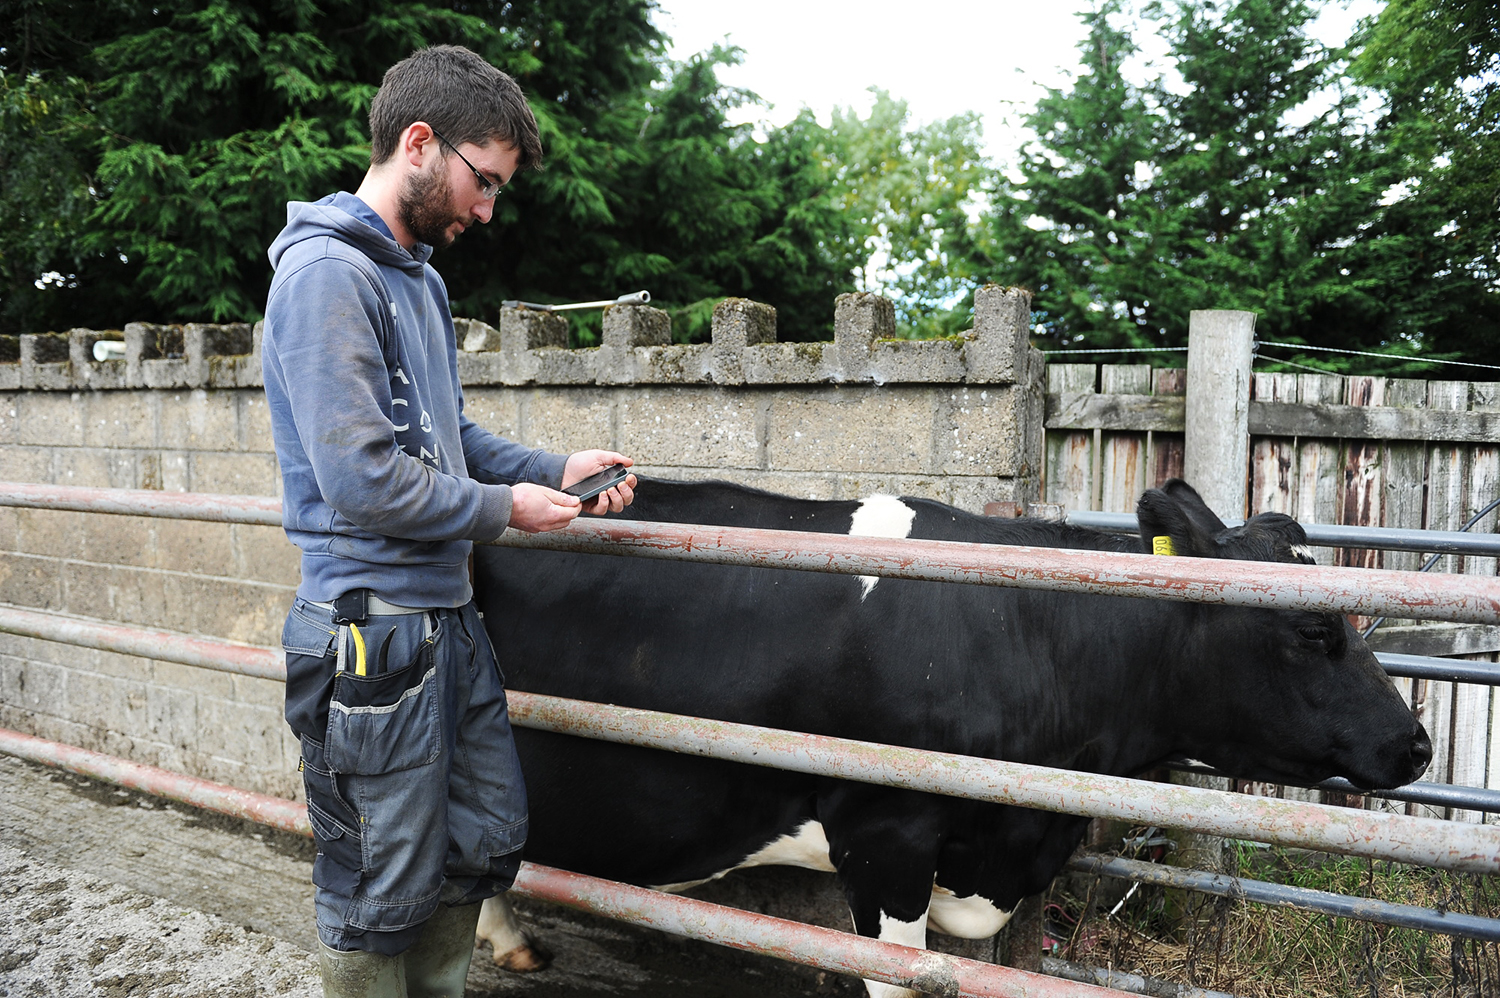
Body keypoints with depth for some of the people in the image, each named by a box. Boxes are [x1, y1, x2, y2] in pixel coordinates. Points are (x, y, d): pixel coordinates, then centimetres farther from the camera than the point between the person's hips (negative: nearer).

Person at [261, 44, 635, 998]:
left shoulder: (419, 275, 14)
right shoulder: (326, 273, -15)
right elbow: (363, 479, -21)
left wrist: (553, 468, 6)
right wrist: (502, 507, -9)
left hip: (449, 616, 9)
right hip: (373, 623, -9)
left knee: (486, 839, 20)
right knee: (382, 892, 6)